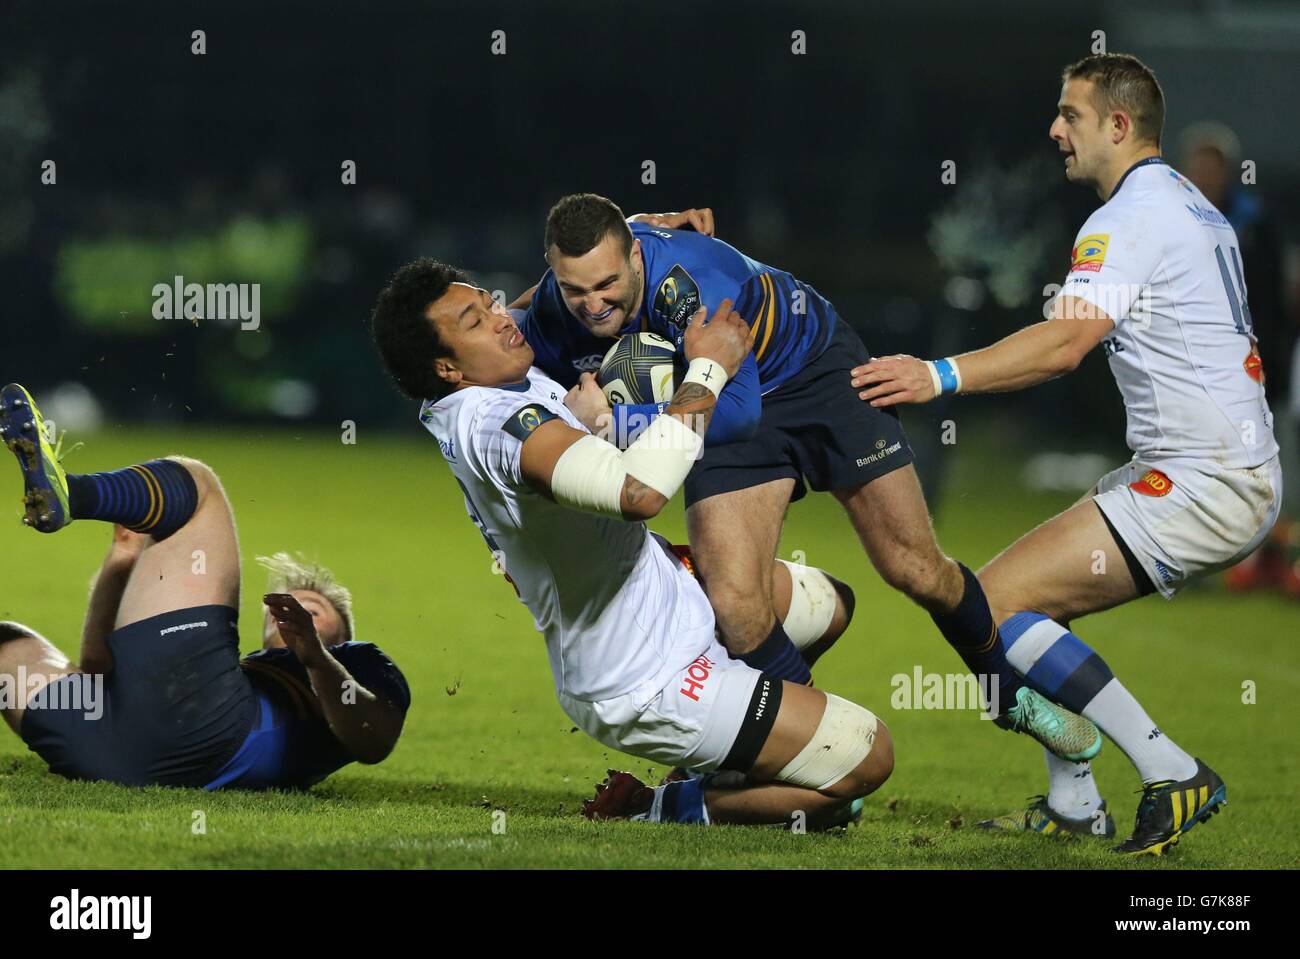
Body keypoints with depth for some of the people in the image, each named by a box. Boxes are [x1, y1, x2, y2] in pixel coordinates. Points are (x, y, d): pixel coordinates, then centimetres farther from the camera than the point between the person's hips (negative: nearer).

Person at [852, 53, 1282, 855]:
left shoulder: (1132, 215, -13)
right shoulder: (1190, 204, 18)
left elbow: (1066, 343, -26)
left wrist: (941, 376, -31)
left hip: (1203, 485, -10)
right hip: (1245, 476, 10)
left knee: (996, 604, -13)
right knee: (1035, 596, 18)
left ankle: (1172, 774, -14)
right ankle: (1073, 804, 16)